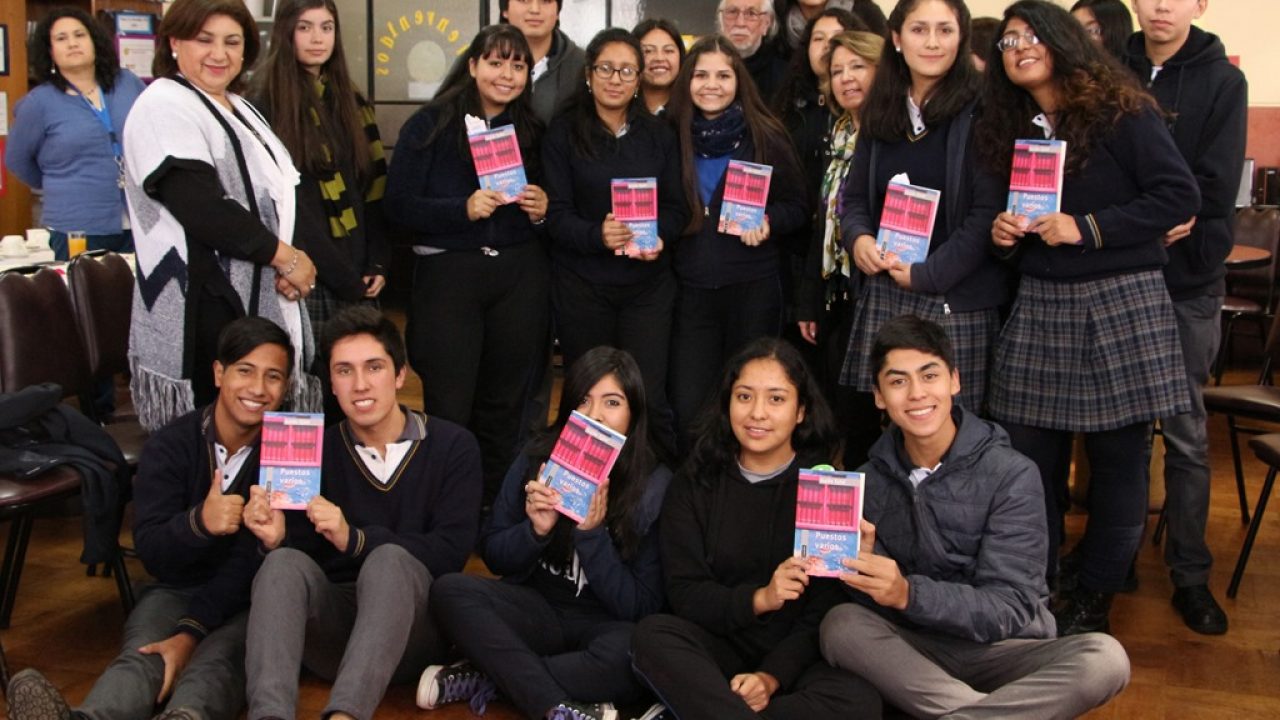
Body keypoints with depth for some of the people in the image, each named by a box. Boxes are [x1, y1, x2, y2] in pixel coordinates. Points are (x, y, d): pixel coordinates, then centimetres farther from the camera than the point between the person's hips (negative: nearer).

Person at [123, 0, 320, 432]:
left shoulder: (240, 109, 18)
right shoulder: (163, 107, -8)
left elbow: (274, 194, 20)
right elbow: (199, 205, -19)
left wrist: (289, 266, 0)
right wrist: (283, 255, -12)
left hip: (259, 299, 8)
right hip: (204, 308, -8)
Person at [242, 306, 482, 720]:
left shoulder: (452, 447, 2)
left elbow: (450, 552, -10)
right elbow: (301, 558, 3)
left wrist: (354, 539, -22)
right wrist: (277, 540, -21)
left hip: (409, 628, -2)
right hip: (332, 621, 2)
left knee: (388, 560, -32)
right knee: (284, 563, -27)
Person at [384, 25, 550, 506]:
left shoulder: (533, 132, 10)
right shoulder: (431, 125, 0)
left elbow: (550, 206, 18)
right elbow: (398, 204, -7)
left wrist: (542, 210, -5)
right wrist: (465, 209, -18)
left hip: (520, 277, 3)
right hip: (447, 274, -3)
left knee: (504, 405, 8)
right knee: (448, 411, -2)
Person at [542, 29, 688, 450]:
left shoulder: (659, 135, 9)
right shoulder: (564, 134, 1)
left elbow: (676, 207, 8)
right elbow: (556, 214, -6)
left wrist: (658, 237, -14)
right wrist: (598, 236, -25)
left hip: (648, 283, 1)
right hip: (582, 285, -1)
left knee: (648, 398, -4)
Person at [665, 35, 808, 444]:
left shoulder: (765, 138, -2)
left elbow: (797, 207, 5)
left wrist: (767, 222, -13)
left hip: (753, 288, -1)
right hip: (691, 290, 1)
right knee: (688, 410, -1)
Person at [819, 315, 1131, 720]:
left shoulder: (1011, 476, -9)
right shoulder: (870, 481, 1)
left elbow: (1007, 610, -16)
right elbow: (875, 599, -3)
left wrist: (909, 594, -32)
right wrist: (861, 562, -26)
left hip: (1002, 649, -2)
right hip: (914, 654, 2)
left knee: (1104, 659, -30)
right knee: (840, 625, -28)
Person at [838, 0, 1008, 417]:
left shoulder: (980, 112, -6)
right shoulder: (880, 112, 12)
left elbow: (989, 211, -11)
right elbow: (855, 196, 17)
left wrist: (927, 274, -13)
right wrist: (858, 237, -5)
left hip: (956, 299, -5)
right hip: (882, 295, 5)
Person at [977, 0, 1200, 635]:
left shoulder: (1120, 112, -4)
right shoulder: (1008, 130, 14)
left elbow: (1179, 194, -11)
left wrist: (1087, 227, -16)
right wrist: (1003, 232, 1)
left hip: (1123, 303, -5)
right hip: (1038, 304, 5)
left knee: (1118, 453, 2)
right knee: (1026, 453, 4)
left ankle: (1094, 598, 16)